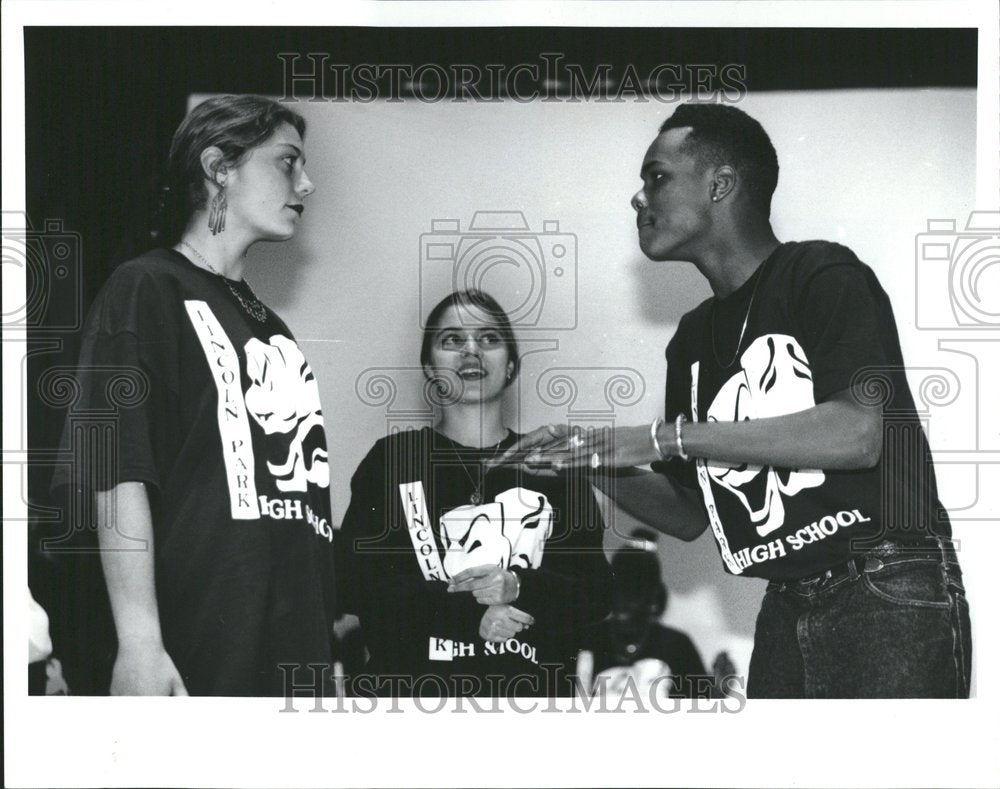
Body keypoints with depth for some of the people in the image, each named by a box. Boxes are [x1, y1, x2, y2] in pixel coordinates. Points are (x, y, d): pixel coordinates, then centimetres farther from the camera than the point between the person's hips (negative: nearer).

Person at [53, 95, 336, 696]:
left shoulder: (273, 329, 24)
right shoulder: (146, 290, 1)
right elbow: (119, 472, -10)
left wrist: (324, 647, 14)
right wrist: (139, 641, -20)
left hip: (298, 653, 7)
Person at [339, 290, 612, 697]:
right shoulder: (392, 460, 9)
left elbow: (595, 592, 7)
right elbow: (358, 582, -2)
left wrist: (520, 588, -14)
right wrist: (471, 614, -13)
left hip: (532, 691, 2)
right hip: (413, 685, -1)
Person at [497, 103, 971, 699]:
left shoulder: (822, 275, -6)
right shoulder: (693, 340, 15)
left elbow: (857, 435, -22)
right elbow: (688, 515, 18)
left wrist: (664, 438, -20)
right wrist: (595, 464, -2)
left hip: (888, 601, -6)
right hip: (787, 614, 7)